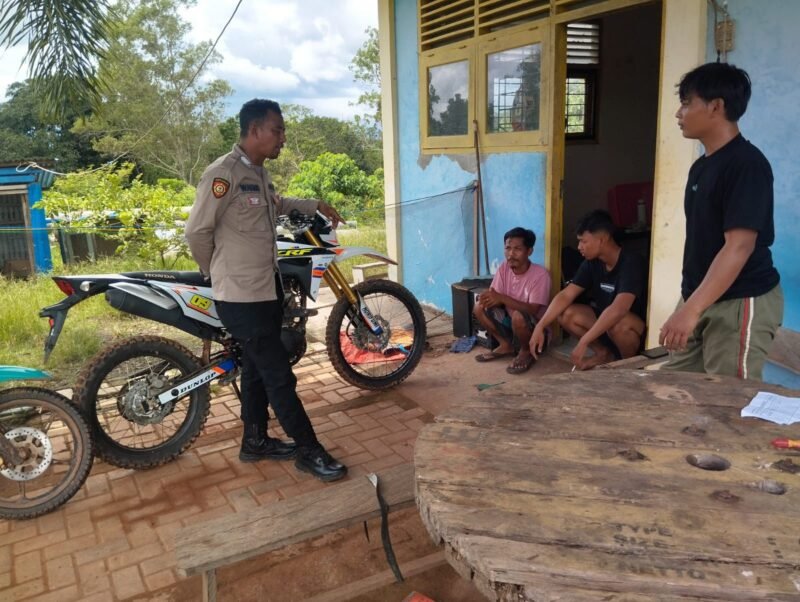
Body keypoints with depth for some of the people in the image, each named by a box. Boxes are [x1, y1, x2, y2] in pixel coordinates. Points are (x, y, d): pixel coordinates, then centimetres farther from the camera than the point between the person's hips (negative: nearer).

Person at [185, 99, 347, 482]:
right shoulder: (223, 173, -18)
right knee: (279, 375, -2)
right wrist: (218, 272, -2)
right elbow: (197, 230, -16)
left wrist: (314, 206, 29)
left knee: (257, 368, 18)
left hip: (267, 289, 9)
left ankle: (255, 441, 32)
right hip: (241, 297, -9)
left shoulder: (258, 173, 12)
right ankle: (308, 451, 9)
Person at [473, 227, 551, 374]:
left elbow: (533, 310, -29)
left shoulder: (540, 274, -23)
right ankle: (505, 346, 7)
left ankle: (526, 352, -5)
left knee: (518, 316, -37)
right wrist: (489, 298, -32)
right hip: (510, 320, 6)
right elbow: (496, 298, -7)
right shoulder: (504, 268, -6)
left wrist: (502, 298, -37)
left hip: (535, 326, -6)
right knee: (479, 307, -11)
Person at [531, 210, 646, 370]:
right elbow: (565, 296, -7)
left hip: (637, 330, -6)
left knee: (617, 323, -39)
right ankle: (604, 353, 5)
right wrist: (540, 327, -20)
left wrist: (583, 342, -43)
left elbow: (618, 309, -40)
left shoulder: (631, 263, -27)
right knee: (565, 314, -13)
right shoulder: (592, 263, -5)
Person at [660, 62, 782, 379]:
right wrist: (688, 305, 17)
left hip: (740, 302, -9)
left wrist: (690, 309, -31)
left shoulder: (746, 163, -16)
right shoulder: (701, 166, 12)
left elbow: (739, 245, -25)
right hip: (700, 299, 9)